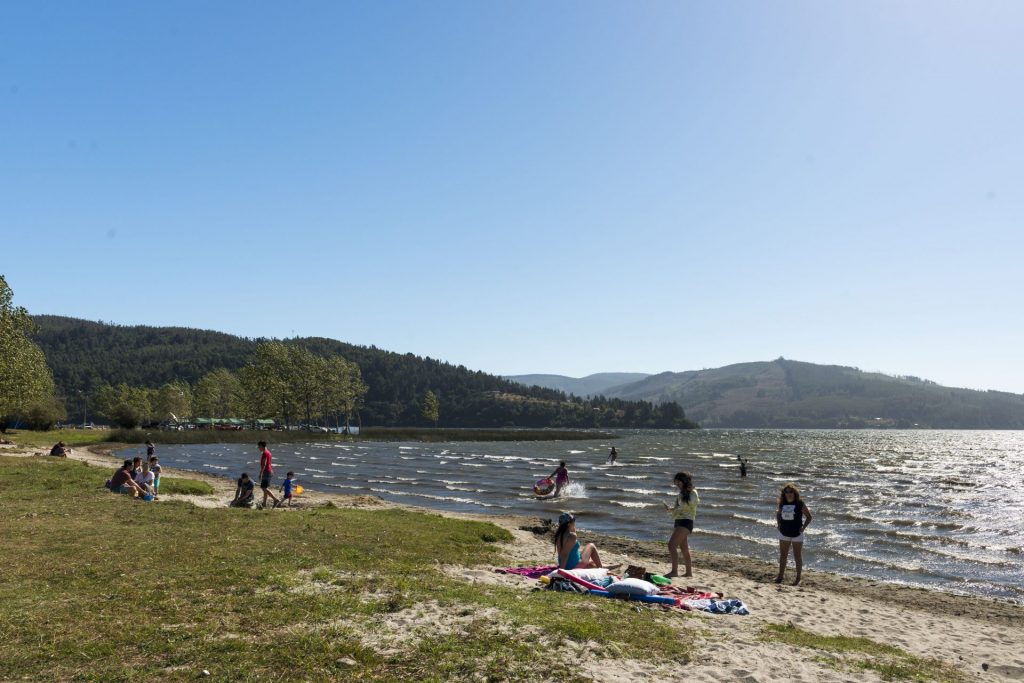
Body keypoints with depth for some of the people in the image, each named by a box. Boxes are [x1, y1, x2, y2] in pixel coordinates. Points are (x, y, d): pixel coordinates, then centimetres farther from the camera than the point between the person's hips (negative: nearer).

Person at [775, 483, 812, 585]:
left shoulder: (800, 504, -10)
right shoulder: (782, 504, 1)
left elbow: (809, 516, -2)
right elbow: (778, 513, 19)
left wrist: (803, 527, -10)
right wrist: (779, 524, 7)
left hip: (797, 534, -4)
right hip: (784, 534, 4)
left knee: (797, 556, 5)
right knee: (783, 555, 12)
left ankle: (798, 578, 14)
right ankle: (781, 575, 23)